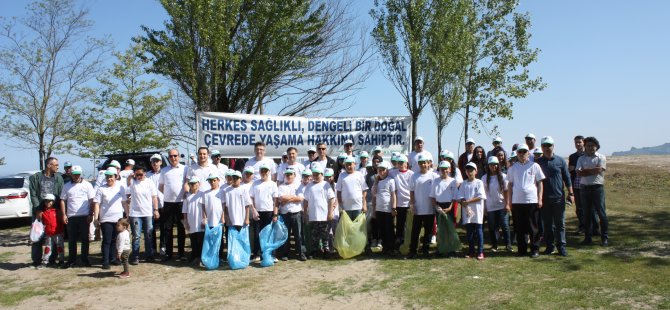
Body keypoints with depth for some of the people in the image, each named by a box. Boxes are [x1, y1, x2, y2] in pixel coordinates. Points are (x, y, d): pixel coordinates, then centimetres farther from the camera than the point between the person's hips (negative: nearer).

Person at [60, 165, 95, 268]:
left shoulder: (87, 185, 2)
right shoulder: (67, 186, 9)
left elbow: (91, 200, 0)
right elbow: (63, 201, 8)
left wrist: (91, 214, -7)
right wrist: (63, 215, -1)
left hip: (84, 216, -2)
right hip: (71, 217, 2)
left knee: (85, 239, 4)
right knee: (72, 240, 7)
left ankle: (85, 259, 13)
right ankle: (71, 260, 16)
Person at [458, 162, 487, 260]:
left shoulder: (479, 182, 0)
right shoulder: (464, 184, 8)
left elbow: (480, 197, -9)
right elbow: (460, 198, 2)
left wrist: (468, 201, -13)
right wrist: (466, 208, -13)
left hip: (477, 211, -3)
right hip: (467, 211, 3)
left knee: (479, 231, -1)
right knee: (469, 232, 7)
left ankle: (480, 252, 2)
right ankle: (471, 251, 14)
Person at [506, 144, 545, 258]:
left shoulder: (534, 166, 3)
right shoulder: (513, 168, 9)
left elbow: (539, 183, 4)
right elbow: (510, 185, 12)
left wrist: (540, 199, -2)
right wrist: (509, 201, 8)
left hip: (532, 201, -2)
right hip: (517, 201, 2)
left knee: (533, 227, 2)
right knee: (519, 227, 6)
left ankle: (535, 249, 10)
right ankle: (521, 249, 15)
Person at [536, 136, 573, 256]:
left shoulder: (560, 161, 5)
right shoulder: (537, 162, 5)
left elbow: (567, 178, 7)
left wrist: (571, 193, 2)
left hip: (558, 198, 0)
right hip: (544, 198, 0)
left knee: (560, 224, 2)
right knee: (547, 224, 6)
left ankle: (561, 246, 7)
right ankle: (549, 246, 14)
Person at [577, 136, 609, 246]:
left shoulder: (601, 157, 3)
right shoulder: (581, 159, 10)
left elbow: (599, 170, -13)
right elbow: (579, 173, -3)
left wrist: (585, 171, -5)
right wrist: (592, 171, -9)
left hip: (597, 187, -3)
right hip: (585, 188, 3)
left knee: (601, 212, -2)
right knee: (587, 213, 6)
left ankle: (605, 237, 5)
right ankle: (588, 237, 13)